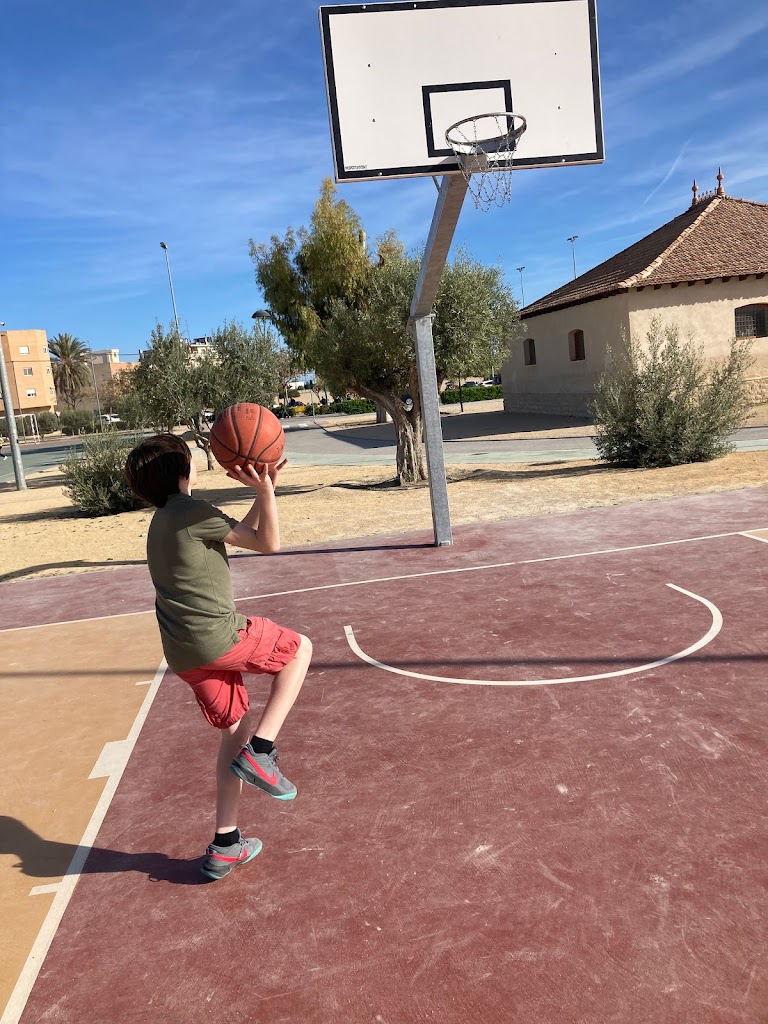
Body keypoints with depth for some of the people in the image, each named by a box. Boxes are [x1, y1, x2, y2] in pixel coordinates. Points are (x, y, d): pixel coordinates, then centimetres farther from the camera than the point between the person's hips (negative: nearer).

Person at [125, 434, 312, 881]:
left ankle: (225, 846, 26)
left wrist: (263, 490, 14)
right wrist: (266, 489, -11)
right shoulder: (193, 512, -11)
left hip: (185, 652, 8)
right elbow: (268, 543, -8)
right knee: (300, 648, 14)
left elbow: (240, 533, 23)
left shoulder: (165, 518, 17)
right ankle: (260, 751, 5)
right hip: (218, 637, -8)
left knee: (237, 730, 20)